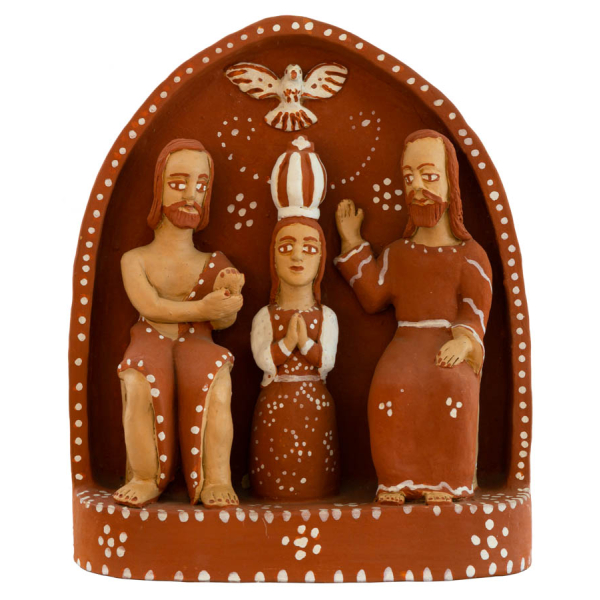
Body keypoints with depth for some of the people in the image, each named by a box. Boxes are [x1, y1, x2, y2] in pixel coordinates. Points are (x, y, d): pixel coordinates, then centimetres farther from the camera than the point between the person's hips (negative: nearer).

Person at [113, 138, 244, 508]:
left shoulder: (215, 265, 13)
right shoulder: (135, 260, 11)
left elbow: (223, 321, -2)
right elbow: (149, 306, -7)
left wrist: (227, 294, -26)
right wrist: (202, 308, -20)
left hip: (197, 346, 1)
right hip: (152, 344, 0)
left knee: (216, 380, -36)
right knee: (139, 383, -37)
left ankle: (215, 481, -28)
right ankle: (146, 478, -22)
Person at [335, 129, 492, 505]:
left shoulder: (469, 255, 9)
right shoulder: (397, 253, 21)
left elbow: (476, 309, 1)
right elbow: (373, 296, 13)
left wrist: (463, 340, -21)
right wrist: (352, 242, 18)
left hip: (450, 344, -2)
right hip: (408, 342, 2)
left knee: (451, 386, -35)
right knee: (390, 385, -31)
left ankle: (442, 483, -26)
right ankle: (396, 479, -23)